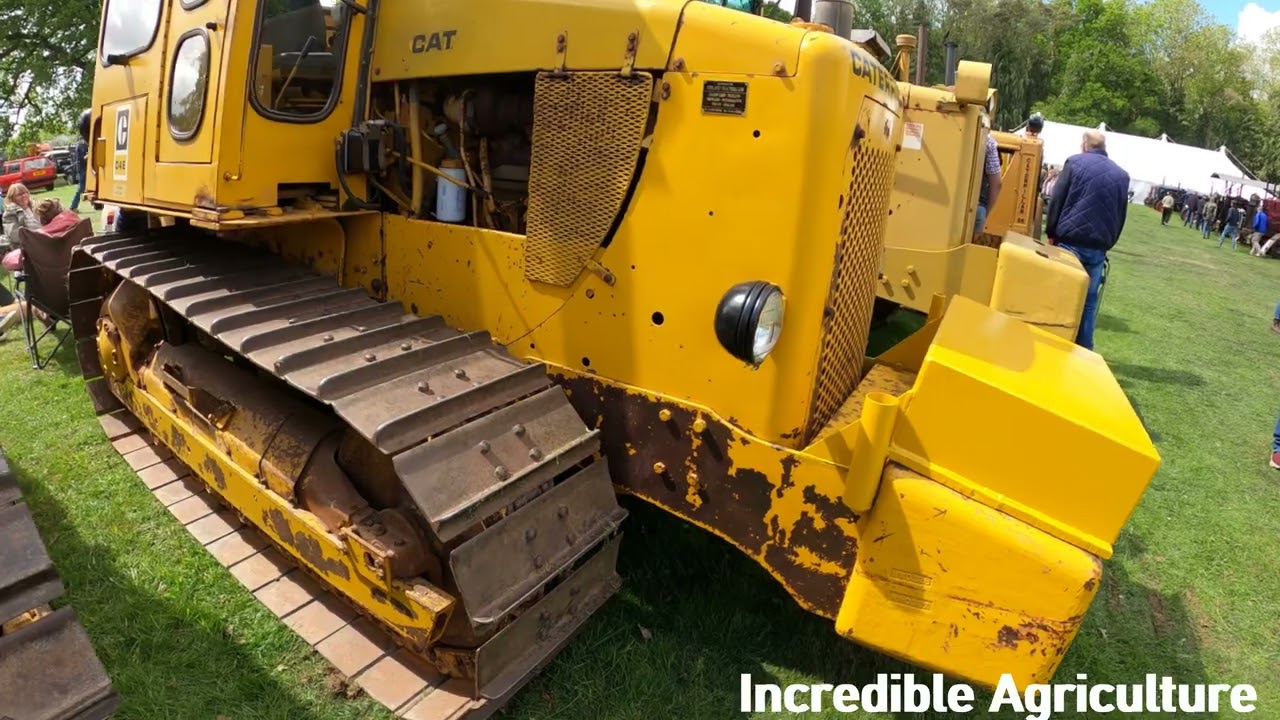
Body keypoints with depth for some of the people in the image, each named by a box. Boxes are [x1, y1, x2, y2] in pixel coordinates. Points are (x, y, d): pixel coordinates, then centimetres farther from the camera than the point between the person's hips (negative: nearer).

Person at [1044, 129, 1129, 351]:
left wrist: (1052, 233, 3)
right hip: (1098, 247, 4)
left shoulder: (1075, 162, 2)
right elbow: (1122, 214, 14)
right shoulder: (1122, 175, 14)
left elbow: (1057, 200, -3)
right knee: (1088, 300, 8)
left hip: (1070, 241, -3)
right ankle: (1083, 348, 11)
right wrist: (1109, 242, 20)